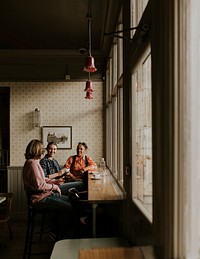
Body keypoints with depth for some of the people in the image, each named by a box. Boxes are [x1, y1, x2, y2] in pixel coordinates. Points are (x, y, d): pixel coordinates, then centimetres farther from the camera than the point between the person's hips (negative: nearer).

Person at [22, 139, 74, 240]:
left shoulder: (32, 162, 15)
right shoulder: (33, 163, -20)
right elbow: (39, 185, -28)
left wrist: (53, 181, 12)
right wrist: (54, 186, -15)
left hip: (43, 195, 11)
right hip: (39, 198, -11)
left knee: (69, 200, 14)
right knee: (69, 208, -15)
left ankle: (57, 229, 20)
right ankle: (60, 236, 2)